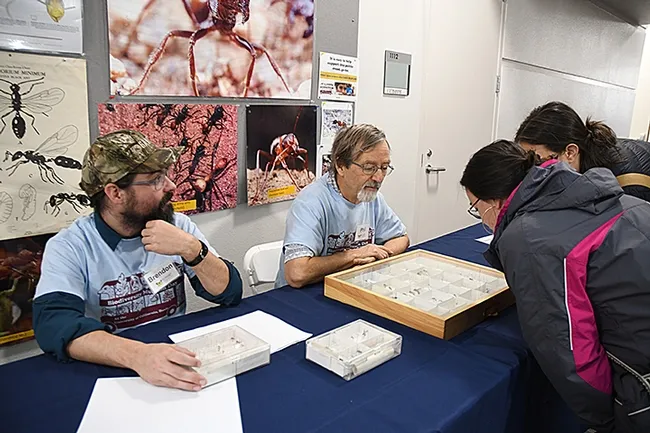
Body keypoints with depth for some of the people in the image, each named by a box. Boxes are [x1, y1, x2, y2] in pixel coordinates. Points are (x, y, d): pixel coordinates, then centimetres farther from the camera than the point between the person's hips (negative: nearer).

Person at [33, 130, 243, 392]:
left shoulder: (177, 225, -3)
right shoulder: (69, 247, -10)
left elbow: (230, 293, -6)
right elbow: (54, 324, -25)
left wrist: (192, 249, -22)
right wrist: (137, 354, -40)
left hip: (177, 363, 2)